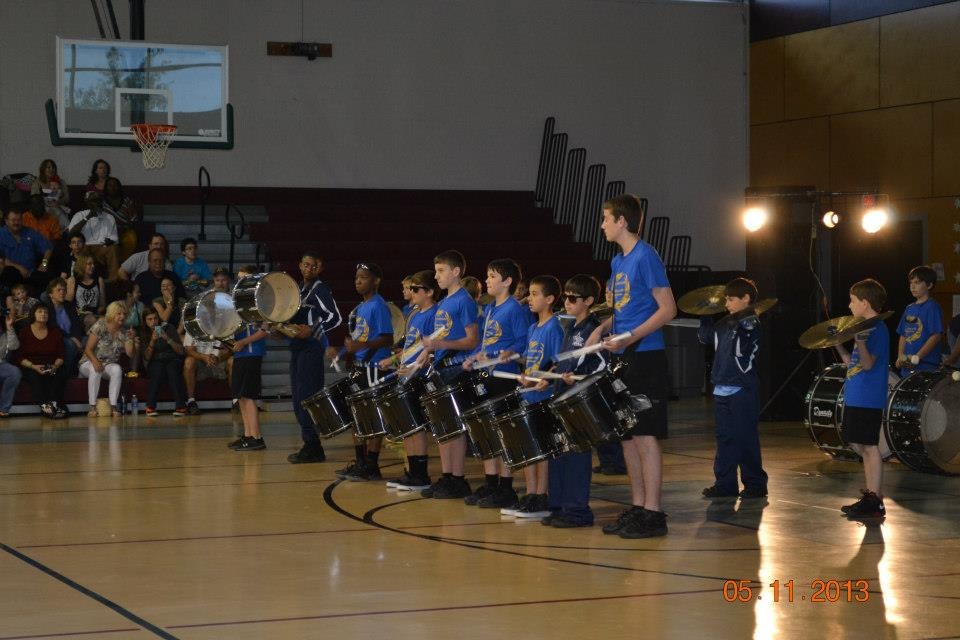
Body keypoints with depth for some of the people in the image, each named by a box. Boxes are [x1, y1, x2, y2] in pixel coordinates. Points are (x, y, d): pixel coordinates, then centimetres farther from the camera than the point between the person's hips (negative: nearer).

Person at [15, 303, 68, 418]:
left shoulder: (55, 331, 12)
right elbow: (20, 357, -2)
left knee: (60, 374, -32)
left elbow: (61, 355, 9)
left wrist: (56, 365, -13)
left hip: (52, 367, 2)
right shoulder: (25, 332, 4)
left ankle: (53, 404, -40)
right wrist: (33, 366, -19)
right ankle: (45, 405, -45)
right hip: (30, 367, -2)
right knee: (35, 377, -36)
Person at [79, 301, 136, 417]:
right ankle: (92, 407, -36)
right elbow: (88, 349, -12)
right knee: (95, 370, -38)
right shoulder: (100, 326, -8)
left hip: (110, 365, 3)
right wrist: (95, 361, -31)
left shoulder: (124, 333, 6)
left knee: (117, 369, -32)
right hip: (89, 363, -3)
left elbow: (130, 354, -1)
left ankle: (113, 407, -33)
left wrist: (131, 339, -17)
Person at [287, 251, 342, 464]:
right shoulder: (299, 290, 19)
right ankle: (311, 446, 15)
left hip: (312, 348, -9)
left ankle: (312, 446, -9)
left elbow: (335, 318, -17)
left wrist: (312, 331, -25)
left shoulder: (320, 290, -8)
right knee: (298, 397, 9)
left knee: (306, 397, -12)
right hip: (298, 347, 9)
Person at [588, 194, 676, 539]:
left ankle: (652, 514, -4)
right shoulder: (618, 262, 15)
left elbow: (667, 309, -15)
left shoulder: (645, 257, -12)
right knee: (626, 435, 11)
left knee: (645, 434, -7)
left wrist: (630, 337, -23)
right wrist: (603, 327, 7)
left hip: (645, 358, -9)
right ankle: (637, 507, 17)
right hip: (623, 359, 9)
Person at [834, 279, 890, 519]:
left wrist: (859, 341, -37)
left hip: (868, 400, -10)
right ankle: (870, 497, 18)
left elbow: (868, 363, -22)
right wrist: (838, 344, 14)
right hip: (856, 398, 10)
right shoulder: (864, 328, 17)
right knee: (860, 446, 12)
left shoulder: (877, 329, -12)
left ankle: (875, 501, -6)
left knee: (869, 446, -8)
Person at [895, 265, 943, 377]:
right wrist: (900, 357, 3)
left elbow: (936, 336, -14)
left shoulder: (932, 307, -6)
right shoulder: (909, 308, 16)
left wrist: (916, 357, -16)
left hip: (926, 367, -7)